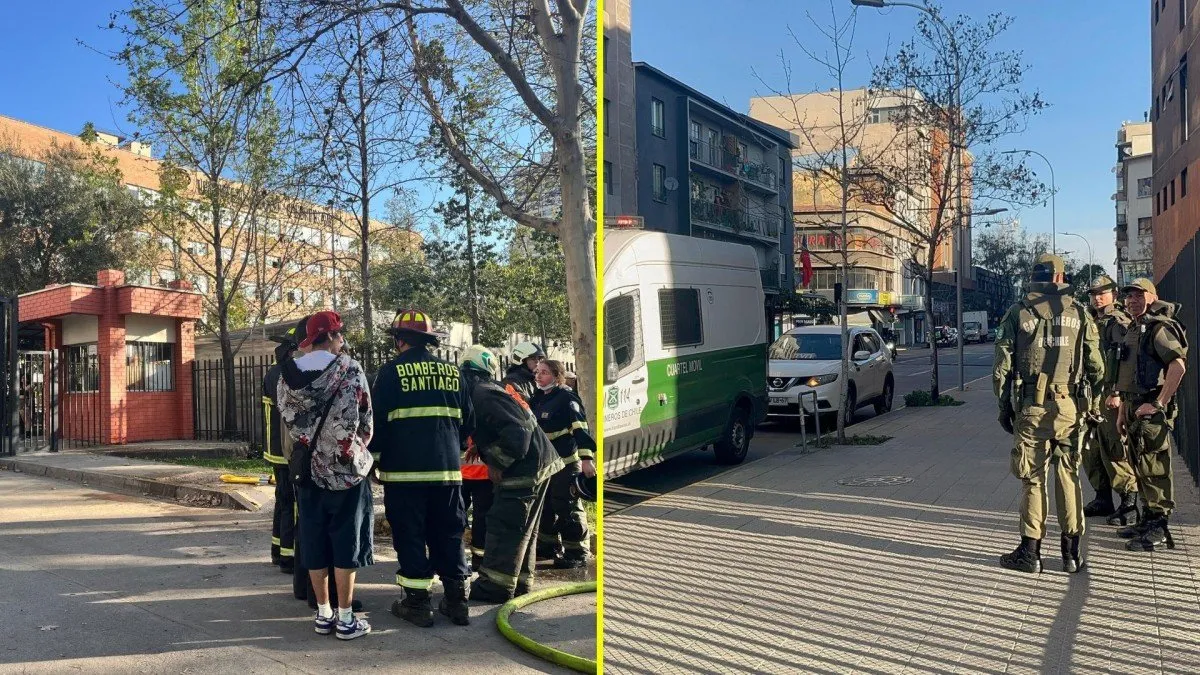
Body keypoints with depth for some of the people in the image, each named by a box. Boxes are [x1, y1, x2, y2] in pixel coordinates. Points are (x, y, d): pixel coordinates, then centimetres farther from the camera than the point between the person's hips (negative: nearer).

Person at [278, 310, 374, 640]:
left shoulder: (288, 375, 3)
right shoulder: (350, 369, -10)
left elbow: (288, 419, 5)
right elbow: (366, 421, -6)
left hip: (307, 469, 5)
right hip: (345, 468, -5)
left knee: (314, 542, 11)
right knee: (346, 541, 3)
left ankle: (323, 613, 20)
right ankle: (345, 619, 7)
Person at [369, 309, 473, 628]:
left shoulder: (392, 371, -4)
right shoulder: (452, 371, 9)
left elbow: (378, 421, -4)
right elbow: (467, 421, 14)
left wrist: (375, 458, 8)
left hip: (404, 470, -4)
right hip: (447, 470, 4)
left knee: (410, 536, 5)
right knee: (449, 534, 11)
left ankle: (417, 602, 7)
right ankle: (456, 601, 14)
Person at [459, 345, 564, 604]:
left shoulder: (484, 395, -17)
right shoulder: (486, 392, 14)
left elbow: (517, 431, -26)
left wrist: (498, 463, -16)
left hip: (526, 469, -10)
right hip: (537, 465, 10)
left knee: (504, 526, -4)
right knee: (523, 529, 16)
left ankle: (495, 586, 3)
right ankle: (520, 582, 25)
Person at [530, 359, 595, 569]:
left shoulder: (567, 398, -13)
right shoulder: (539, 399, 12)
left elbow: (580, 428, -21)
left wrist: (586, 458, -28)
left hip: (566, 462, -8)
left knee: (567, 507, -5)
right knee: (545, 505, 16)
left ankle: (576, 553, 3)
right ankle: (549, 546, 29)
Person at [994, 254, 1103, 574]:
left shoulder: (1017, 313, 1)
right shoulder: (1079, 313, 5)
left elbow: (1002, 367, -1)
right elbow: (1096, 366, 5)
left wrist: (1004, 406, 7)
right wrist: (1096, 402, 17)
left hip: (1031, 406, -1)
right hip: (1070, 406, 1)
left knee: (1032, 478, 5)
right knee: (1069, 476, 10)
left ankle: (1030, 552, 8)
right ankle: (1071, 553, 15)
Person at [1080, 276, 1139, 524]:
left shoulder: (1120, 323, -7)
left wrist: (1116, 392, -22)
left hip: (1110, 396, -9)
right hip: (1090, 394, 9)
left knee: (1114, 450, -8)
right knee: (1091, 451, 11)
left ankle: (1129, 498, 2)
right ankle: (1103, 499, 21)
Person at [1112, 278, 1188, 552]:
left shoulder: (1158, 327, -12)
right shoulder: (1133, 330, 18)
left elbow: (1178, 366, -24)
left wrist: (1159, 403, -23)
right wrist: (1122, 411, 21)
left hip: (1151, 411, -10)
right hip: (1134, 409, 10)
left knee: (1154, 468, -6)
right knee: (1140, 467, 16)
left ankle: (1159, 531, 0)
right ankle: (1148, 520, 27)